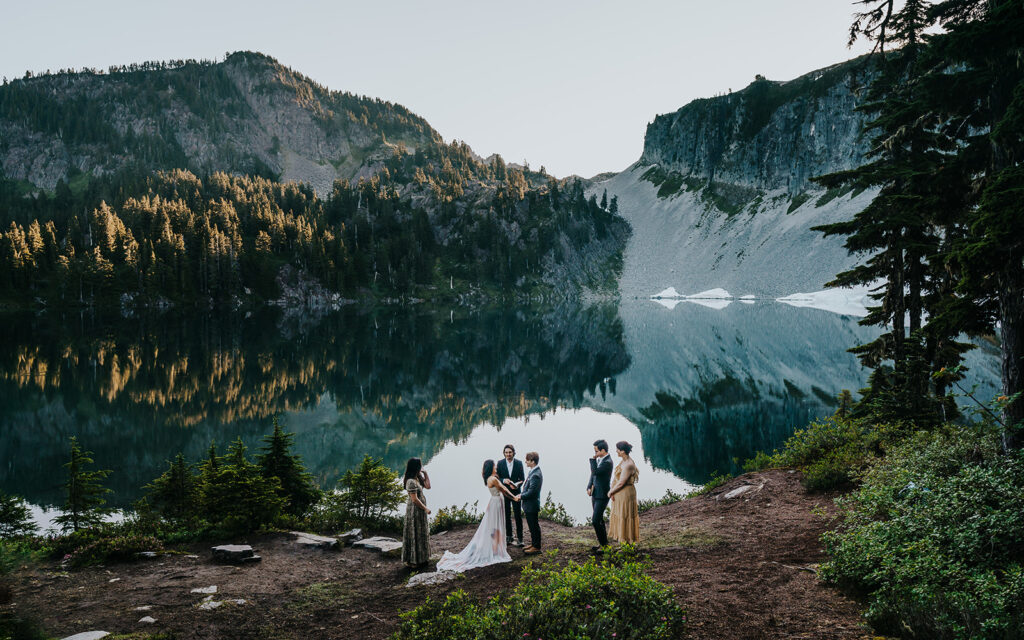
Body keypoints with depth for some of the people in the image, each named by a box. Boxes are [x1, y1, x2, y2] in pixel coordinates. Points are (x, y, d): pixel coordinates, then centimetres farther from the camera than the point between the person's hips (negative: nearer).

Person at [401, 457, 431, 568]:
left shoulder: (418, 478, 6)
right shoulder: (411, 482, -23)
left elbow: (427, 486, 12)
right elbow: (414, 499, -23)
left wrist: (425, 474, 4)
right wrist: (425, 508, -16)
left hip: (420, 509, 10)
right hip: (414, 510, -10)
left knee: (422, 533, 17)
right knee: (415, 533, -2)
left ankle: (421, 557, 28)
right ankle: (412, 560, 7)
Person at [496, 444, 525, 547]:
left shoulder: (519, 463, -3)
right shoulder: (500, 463, -2)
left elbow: (522, 479, -1)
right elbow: (497, 478, 1)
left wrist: (517, 485, -21)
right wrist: (503, 480, -21)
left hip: (515, 492, -1)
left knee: (518, 516, -2)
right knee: (506, 516, 11)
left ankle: (519, 539, 0)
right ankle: (508, 537, 22)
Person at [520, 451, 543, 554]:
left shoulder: (536, 475, -24)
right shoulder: (532, 472, 8)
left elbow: (531, 492, -24)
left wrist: (521, 496, -12)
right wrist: (522, 494, 5)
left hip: (532, 505, -10)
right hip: (529, 505, 10)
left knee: (534, 526, 1)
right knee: (532, 526, 19)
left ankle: (536, 547, 10)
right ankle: (533, 544, 31)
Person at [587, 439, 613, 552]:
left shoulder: (607, 462, -20)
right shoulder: (598, 459, 7)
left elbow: (595, 472, -27)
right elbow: (593, 474, 15)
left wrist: (592, 459, -17)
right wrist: (589, 487, 4)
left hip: (602, 495, -9)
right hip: (595, 494, 9)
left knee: (596, 520, -10)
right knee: (599, 519, 17)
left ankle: (604, 544, 1)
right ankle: (602, 542, 28)